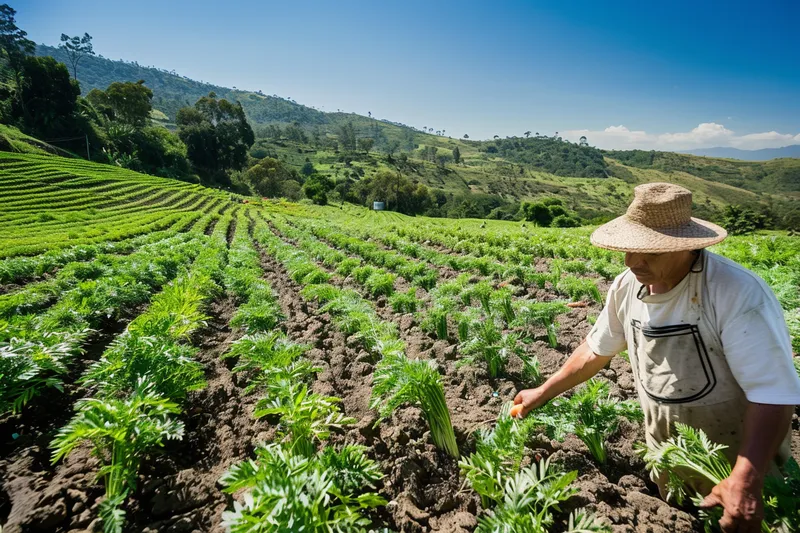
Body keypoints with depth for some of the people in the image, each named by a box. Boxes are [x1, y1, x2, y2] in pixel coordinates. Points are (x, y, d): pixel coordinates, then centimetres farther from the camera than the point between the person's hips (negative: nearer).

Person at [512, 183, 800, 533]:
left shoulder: (739, 293, -28)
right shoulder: (627, 287, -10)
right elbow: (597, 349, 3)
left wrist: (746, 481, -40)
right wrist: (543, 393, 7)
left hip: (740, 464, -5)